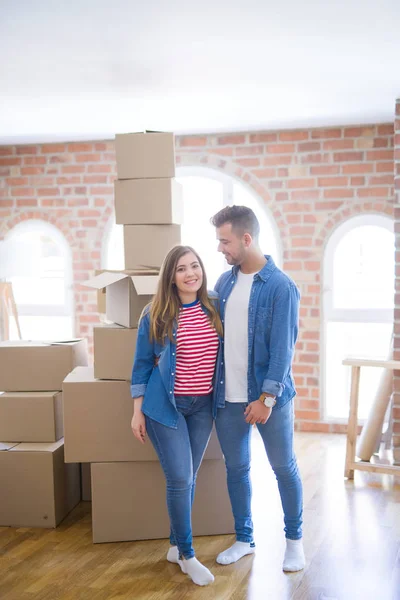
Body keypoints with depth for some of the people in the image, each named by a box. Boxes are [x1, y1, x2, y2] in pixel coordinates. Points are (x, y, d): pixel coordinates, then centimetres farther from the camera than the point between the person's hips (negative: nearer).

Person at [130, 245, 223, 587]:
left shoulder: (214, 309, 0)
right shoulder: (155, 315, -7)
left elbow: (223, 355, 9)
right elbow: (142, 364, -1)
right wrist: (138, 411, -2)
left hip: (204, 406, 4)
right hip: (165, 406, -3)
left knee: (189, 478, 12)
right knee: (180, 480, -5)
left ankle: (176, 546, 30)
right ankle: (187, 554, 13)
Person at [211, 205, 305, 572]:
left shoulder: (280, 286, -13)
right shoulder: (225, 282, 5)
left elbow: (282, 347, -15)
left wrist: (266, 397, -19)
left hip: (269, 397, -5)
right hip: (228, 397, 5)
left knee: (284, 468, 10)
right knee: (236, 469, 13)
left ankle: (294, 540, 27)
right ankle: (244, 539, 29)